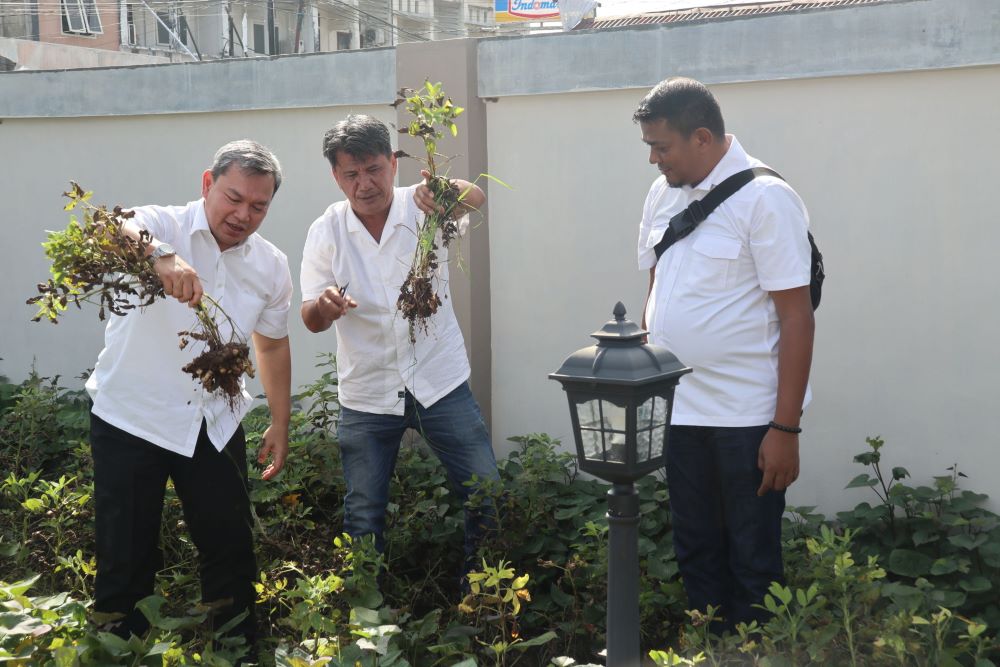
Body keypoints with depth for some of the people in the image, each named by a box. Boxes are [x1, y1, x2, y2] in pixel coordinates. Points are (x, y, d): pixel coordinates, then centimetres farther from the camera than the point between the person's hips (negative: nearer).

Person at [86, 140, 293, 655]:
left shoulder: (271, 265, 2)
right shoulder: (164, 225, -12)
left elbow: (272, 344, 14)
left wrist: (281, 424, 13)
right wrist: (162, 256, -56)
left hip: (216, 424, 4)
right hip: (131, 418, -4)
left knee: (231, 546, 12)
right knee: (127, 555, 5)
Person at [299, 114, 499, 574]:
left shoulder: (426, 208, -8)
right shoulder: (326, 232, -3)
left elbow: (475, 200, -30)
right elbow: (311, 320, -6)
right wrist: (324, 306, -31)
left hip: (440, 382, -1)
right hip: (366, 396, 1)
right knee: (363, 518, 8)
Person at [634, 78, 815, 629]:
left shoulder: (763, 199, -12)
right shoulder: (663, 193, 8)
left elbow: (797, 318, -14)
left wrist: (785, 429, -16)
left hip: (747, 418, -6)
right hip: (679, 411, 6)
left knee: (752, 562, 7)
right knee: (695, 553, 16)